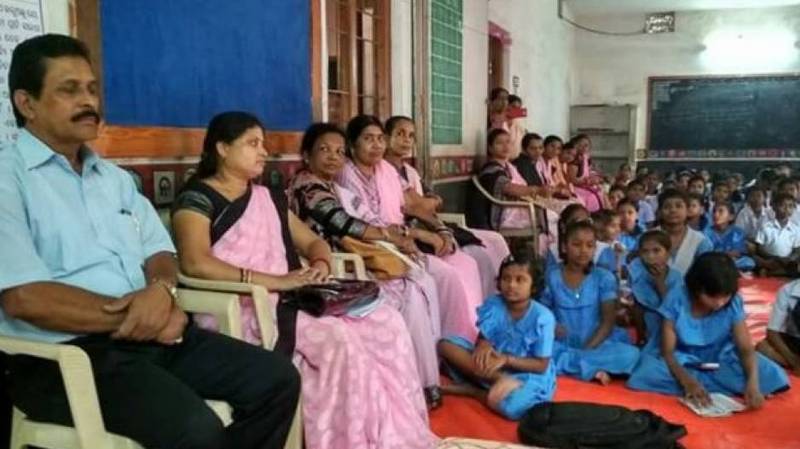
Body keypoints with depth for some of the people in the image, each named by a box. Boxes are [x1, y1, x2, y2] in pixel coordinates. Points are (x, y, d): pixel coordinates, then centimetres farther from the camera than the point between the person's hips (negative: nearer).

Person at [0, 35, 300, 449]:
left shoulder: (115, 178, 19)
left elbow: (159, 253, 16)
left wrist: (161, 290, -9)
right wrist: (131, 316, -13)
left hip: (152, 335, 7)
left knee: (277, 380, -3)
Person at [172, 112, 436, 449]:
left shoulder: (269, 198, 21)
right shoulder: (197, 197, -2)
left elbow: (313, 242, 24)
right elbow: (194, 263, -19)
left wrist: (320, 264, -2)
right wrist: (273, 280, -22)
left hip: (285, 304, 7)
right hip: (237, 312, -7)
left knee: (387, 323, -12)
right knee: (337, 339, -29)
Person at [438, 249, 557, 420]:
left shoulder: (542, 317, -16)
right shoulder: (492, 305, -5)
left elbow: (541, 365, -13)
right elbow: (483, 339, -5)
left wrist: (507, 359, -25)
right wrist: (483, 344, -30)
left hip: (529, 376, -4)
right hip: (492, 366, 4)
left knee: (511, 406, -40)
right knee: (446, 345, -18)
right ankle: (500, 380, -25)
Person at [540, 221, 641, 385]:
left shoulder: (604, 277, 1)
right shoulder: (552, 277, 4)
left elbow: (608, 321, -5)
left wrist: (587, 349, -17)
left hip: (596, 345, 0)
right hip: (562, 345, 0)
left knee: (630, 354, -29)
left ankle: (565, 364, -24)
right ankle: (591, 370, -23)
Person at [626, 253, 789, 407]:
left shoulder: (733, 303, -14)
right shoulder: (676, 300, -20)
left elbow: (746, 348, -16)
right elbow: (667, 351, -19)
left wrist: (753, 383, -35)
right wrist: (687, 381, -37)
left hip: (722, 363, 2)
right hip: (684, 364, -1)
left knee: (771, 375, -23)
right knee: (648, 374, -33)